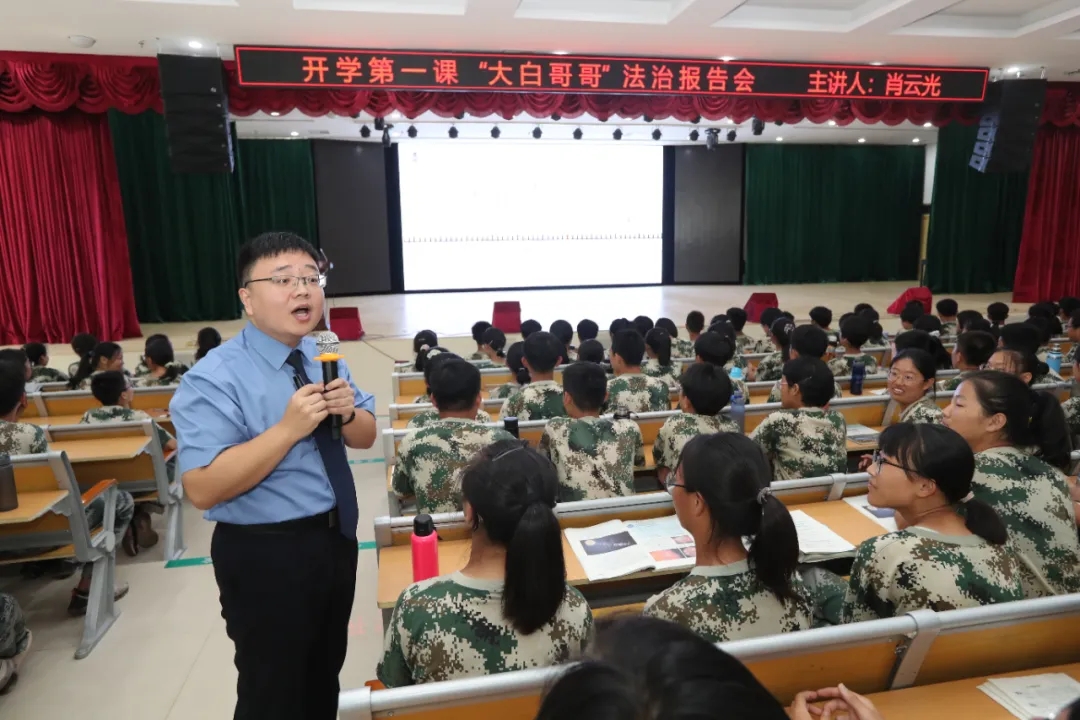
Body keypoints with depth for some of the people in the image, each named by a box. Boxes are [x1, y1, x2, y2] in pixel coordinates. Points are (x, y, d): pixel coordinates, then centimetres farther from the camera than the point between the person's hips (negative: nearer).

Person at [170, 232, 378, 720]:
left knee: (325, 675, 26)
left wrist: (347, 411, -15)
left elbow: (366, 437, 7)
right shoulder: (214, 380, -19)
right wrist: (288, 428, -31)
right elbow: (203, 489, -25)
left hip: (336, 537, 7)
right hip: (266, 555, -6)